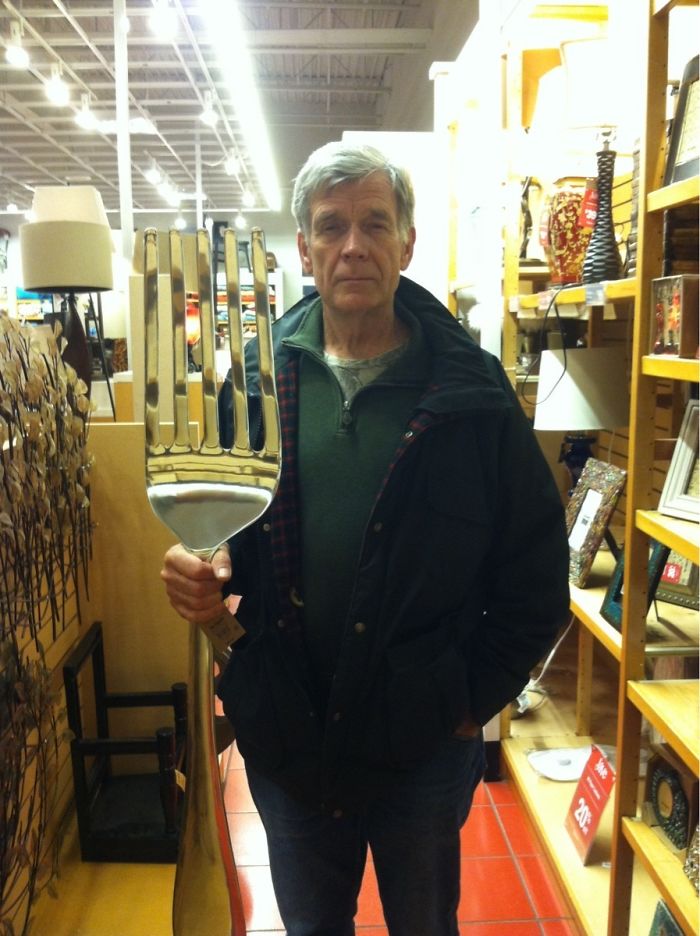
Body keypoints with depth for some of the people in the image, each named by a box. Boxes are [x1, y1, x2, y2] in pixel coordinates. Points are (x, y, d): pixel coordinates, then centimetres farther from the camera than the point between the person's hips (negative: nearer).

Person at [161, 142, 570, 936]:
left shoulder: (472, 393, -11)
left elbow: (537, 572, -6)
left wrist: (478, 698, -7)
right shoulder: (257, 374, -3)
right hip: (283, 732, 2)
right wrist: (206, 569, -16)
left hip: (423, 744, -1)